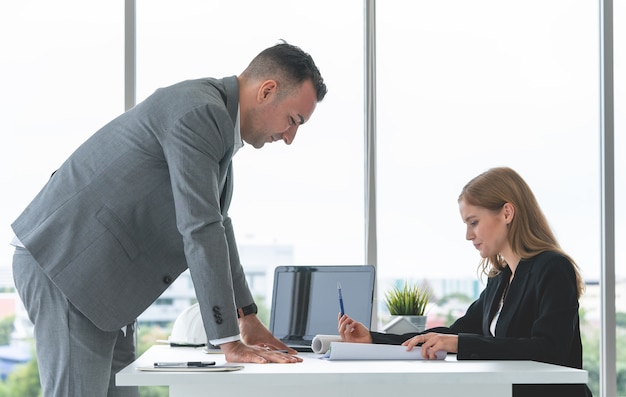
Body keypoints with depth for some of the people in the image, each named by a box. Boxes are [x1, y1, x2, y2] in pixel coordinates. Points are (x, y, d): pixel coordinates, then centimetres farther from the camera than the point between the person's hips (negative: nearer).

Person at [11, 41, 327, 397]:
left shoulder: (214, 114, 13)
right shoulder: (198, 112, -19)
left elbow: (214, 223, 22)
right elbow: (199, 228, -24)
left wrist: (247, 317, 22)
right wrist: (231, 343, -21)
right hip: (62, 262, -11)